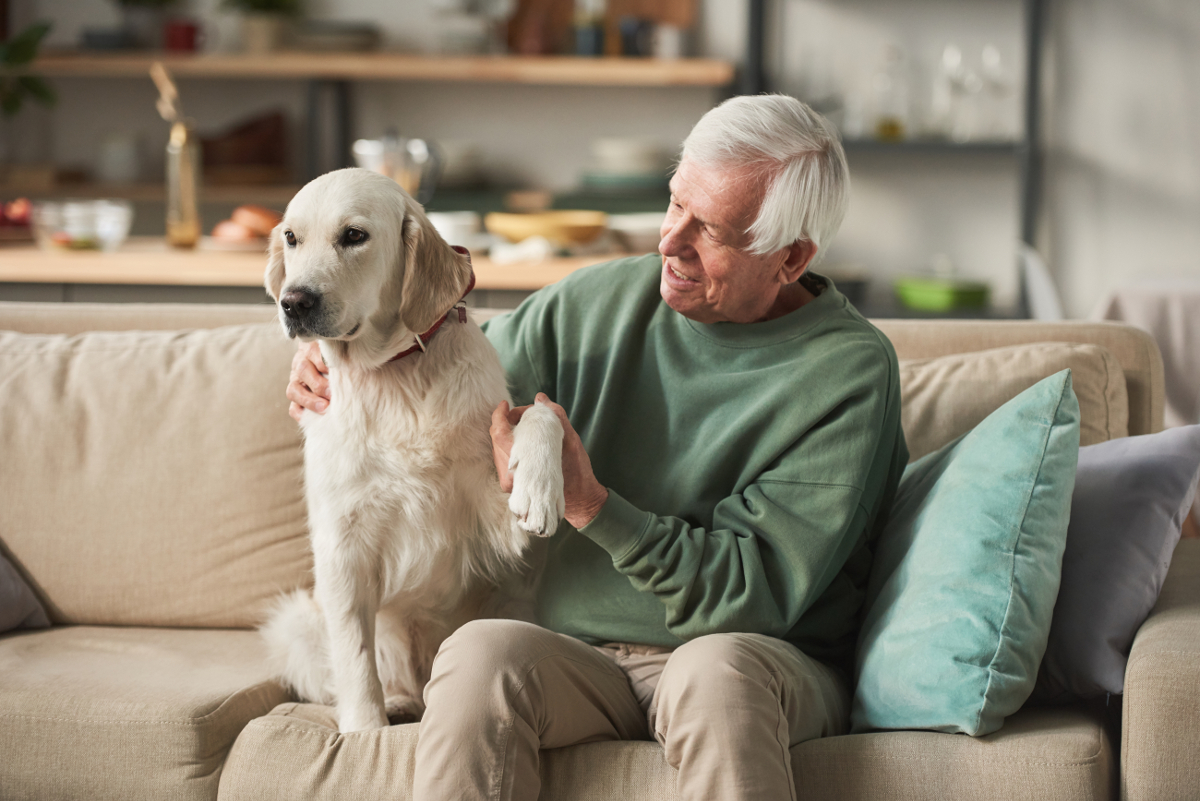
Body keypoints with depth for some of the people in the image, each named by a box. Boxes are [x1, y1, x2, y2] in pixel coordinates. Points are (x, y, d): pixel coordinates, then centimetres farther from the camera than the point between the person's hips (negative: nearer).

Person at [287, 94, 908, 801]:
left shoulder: (848, 370, -8)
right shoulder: (597, 303, 7)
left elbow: (757, 592, -14)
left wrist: (591, 505, -21)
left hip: (766, 668, -4)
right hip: (583, 658, 4)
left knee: (717, 669, -39)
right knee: (481, 650, -30)